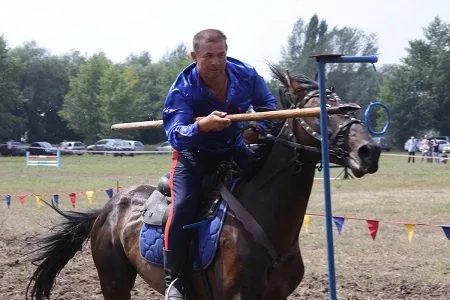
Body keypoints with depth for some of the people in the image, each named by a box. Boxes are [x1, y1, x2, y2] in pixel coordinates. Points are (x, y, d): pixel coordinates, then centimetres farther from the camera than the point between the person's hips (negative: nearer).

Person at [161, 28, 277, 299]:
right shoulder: (181, 91, -27)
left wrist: (260, 129, -14)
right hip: (194, 153, -4)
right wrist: (202, 126, -59)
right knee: (184, 205, -27)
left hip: (235, 150, 4)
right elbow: (175, 135, -39)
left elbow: (268, 104, 6)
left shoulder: (246, 76, -16)